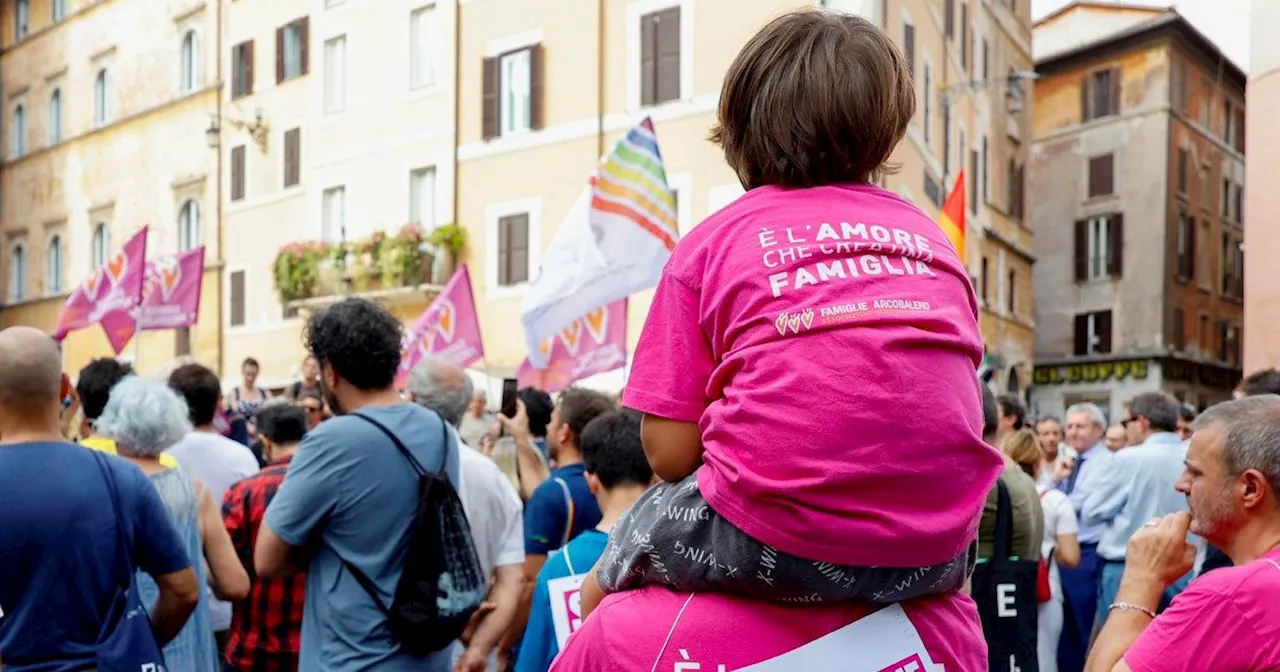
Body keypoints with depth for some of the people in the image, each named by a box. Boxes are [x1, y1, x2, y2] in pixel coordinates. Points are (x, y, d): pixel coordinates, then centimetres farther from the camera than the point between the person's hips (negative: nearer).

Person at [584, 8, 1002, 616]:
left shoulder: (712, 241, 3)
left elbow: (670, 452, -1)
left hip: (778, 543, -4)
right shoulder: (929, 235, 14)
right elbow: (953, 417, 17)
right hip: (932, 553, 4)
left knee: (605, 584, 24)